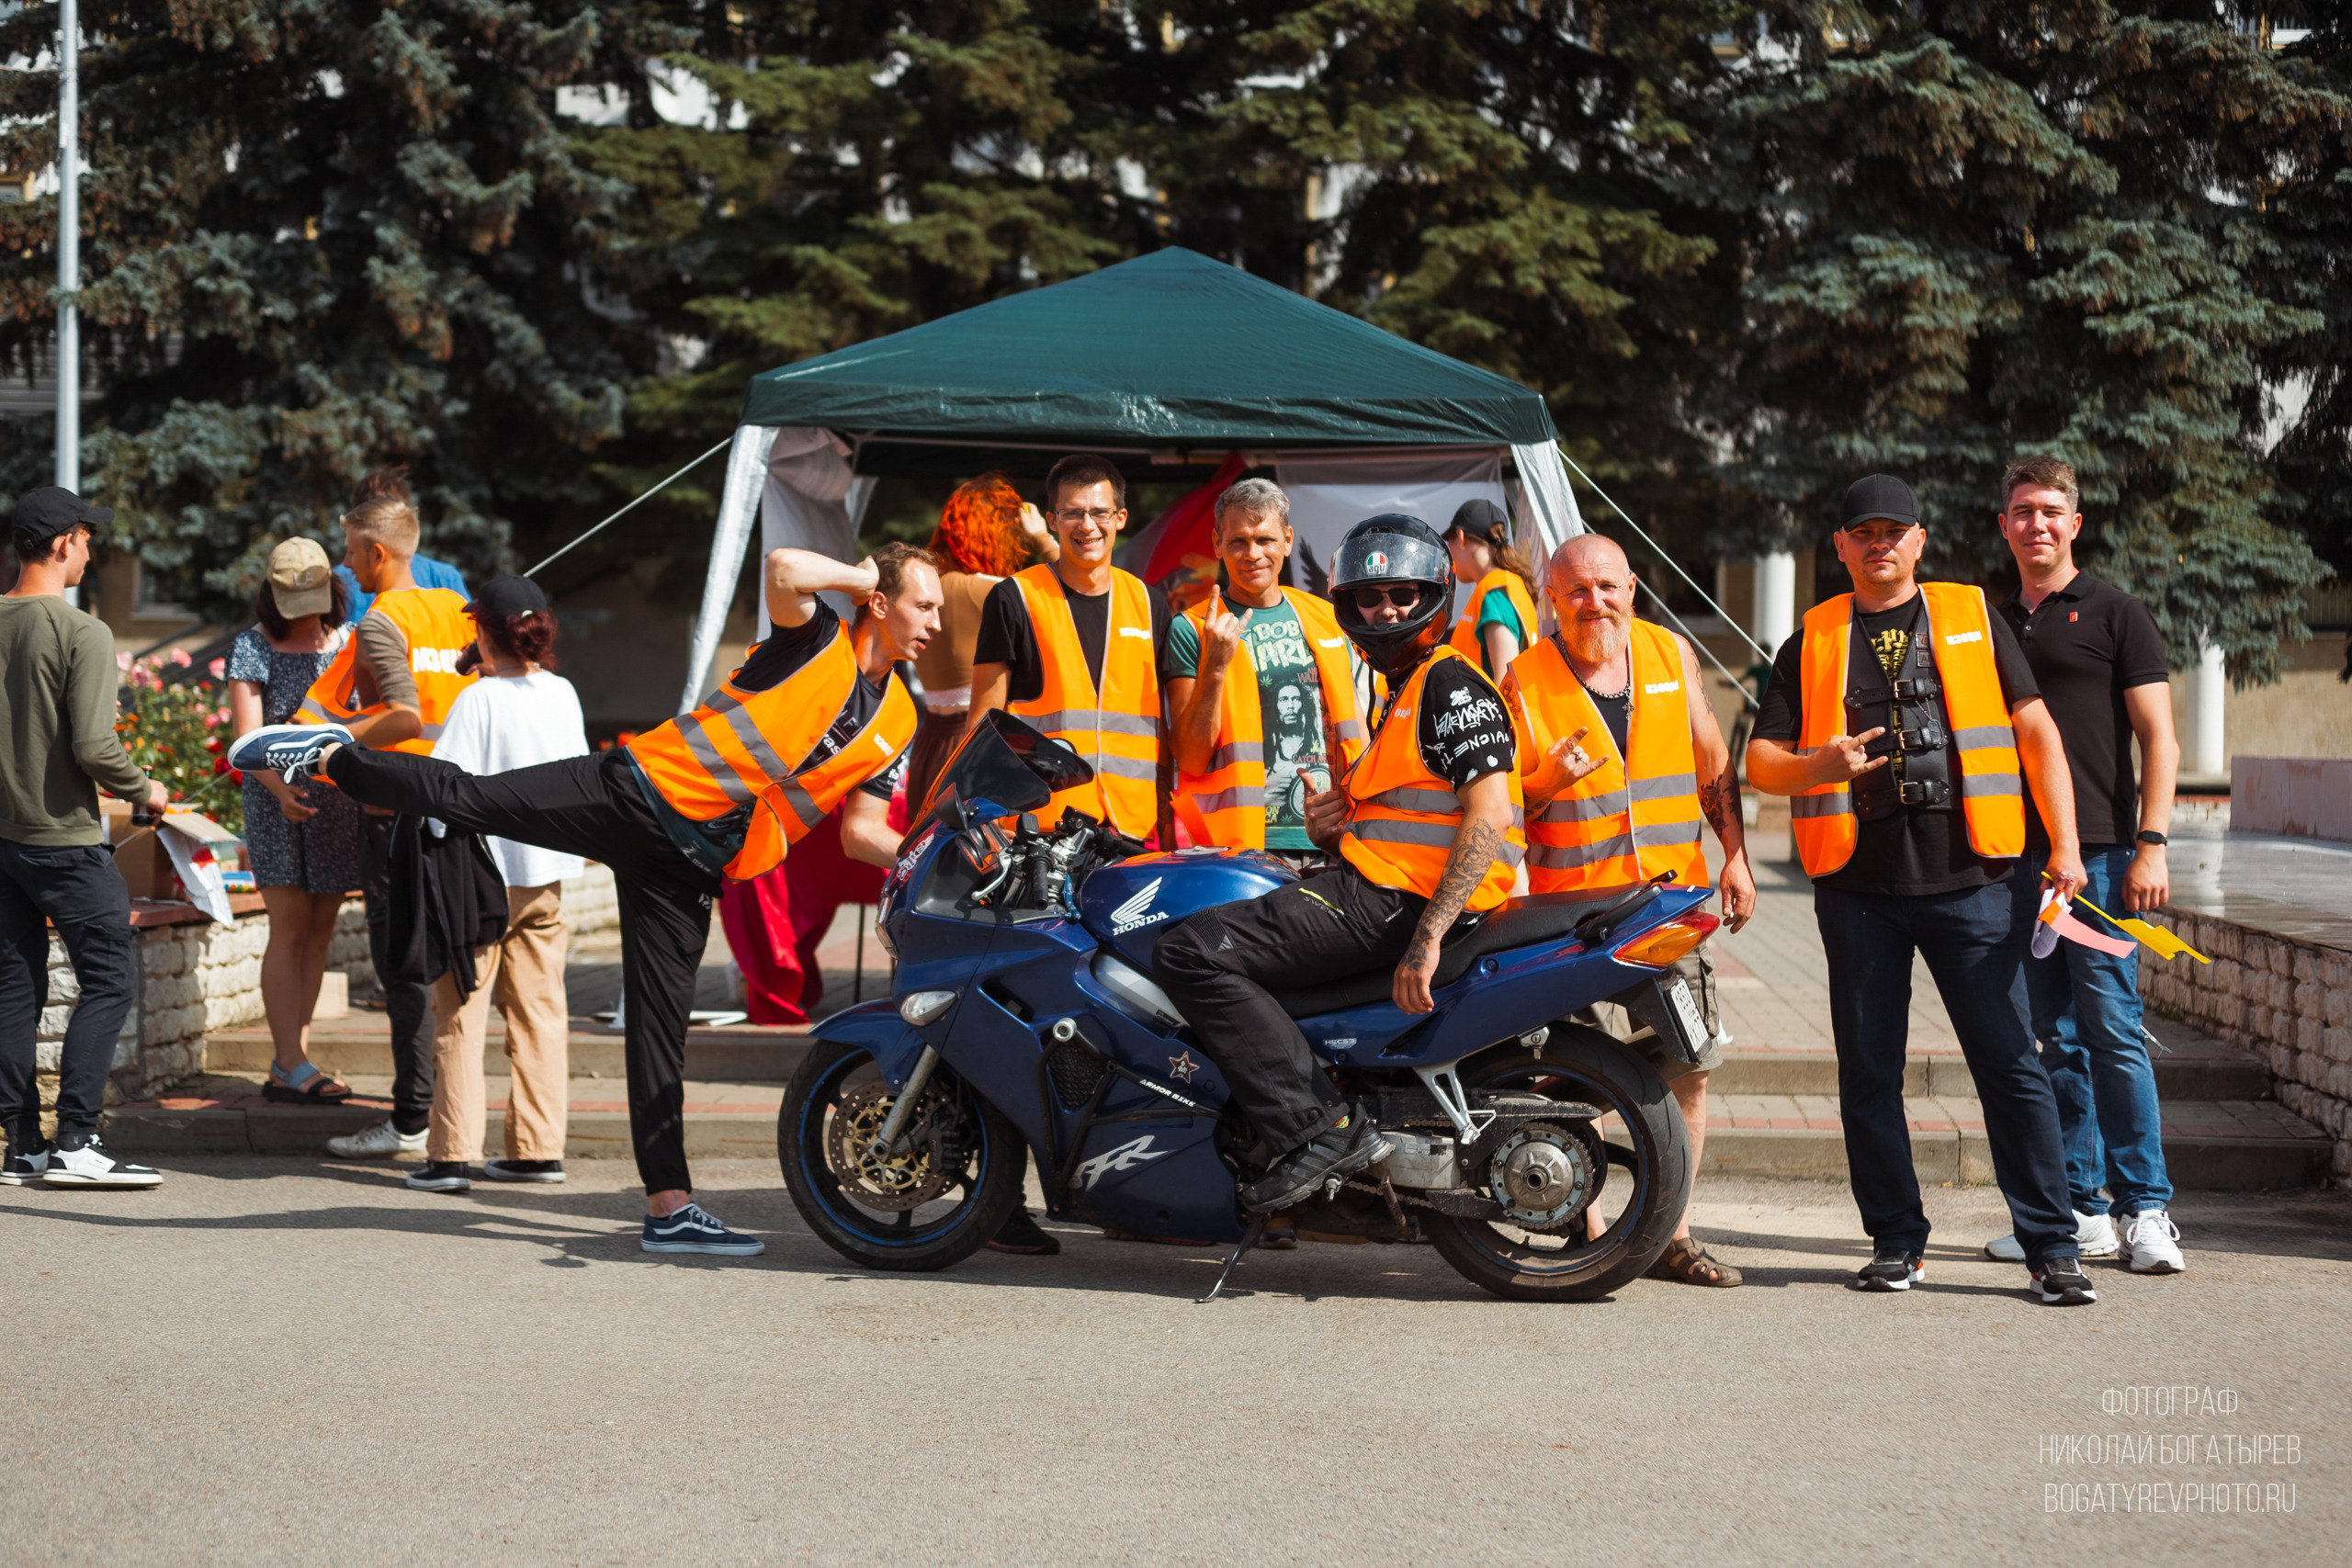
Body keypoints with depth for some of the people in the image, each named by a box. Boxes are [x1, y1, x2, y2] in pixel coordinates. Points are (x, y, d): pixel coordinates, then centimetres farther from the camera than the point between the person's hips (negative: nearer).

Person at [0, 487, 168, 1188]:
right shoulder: (81, 633, -14)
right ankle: (74, 1141, -6)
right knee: (110, 979, -1)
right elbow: (93, 746, -20)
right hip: (64, 836, -7)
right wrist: (144, 789, -4)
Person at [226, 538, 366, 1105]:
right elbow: (248, 736, -11)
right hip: (277, 802, -4)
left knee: (320, 930, 5)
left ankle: (286, 1062, 11)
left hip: (341, 800, 4)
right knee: (290, 928, -8)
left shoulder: (351, 640, 7)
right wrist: (280, 788, -29)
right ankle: (295, 1069, -8)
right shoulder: (252, 648, -3)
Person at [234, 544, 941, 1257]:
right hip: (635, 792, -4)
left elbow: (860, 831, 14)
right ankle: (329, 754, 10)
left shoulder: (898, 721, 12)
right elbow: (782, 569, -25)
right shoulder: (817, 640, -4)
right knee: (467, 798, -10)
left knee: (661, 1019, 3)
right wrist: (862, 575, -10)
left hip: (688, 865, 4)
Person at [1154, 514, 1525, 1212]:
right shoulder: (1402, 695, 27)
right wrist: (1334, 829, 8)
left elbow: (1489, 816, -20)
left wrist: (1426, 939, -30)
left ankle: (1319, 1127, -25)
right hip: (1374, 885, 11)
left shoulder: (1452, 684, -6)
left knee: (1193, 951, -21)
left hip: (1396, 897, -11)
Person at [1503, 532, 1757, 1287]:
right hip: (1575, 910, -4)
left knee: (1690, 1069, 6)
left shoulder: (1670, 654, 8)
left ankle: (1671, 1235, 16)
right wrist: (1547, 782, -21)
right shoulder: (1526, 680, -3)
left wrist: (1736, 856, 9)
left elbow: (1712, 763, 17)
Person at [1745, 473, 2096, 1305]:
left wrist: (2065, 844, -2)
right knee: (1868, 1073, 5)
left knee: (2010, 1064, -4)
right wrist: (1817, 765, -14)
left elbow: (2036, 731, 8)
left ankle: (2053, 1249, 0)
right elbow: (1760, 761, 8)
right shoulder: (1809, 643, 12)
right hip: (1858, 886, 2)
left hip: (1969, 881, -1)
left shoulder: (1974, 619, 10)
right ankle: (1897, 1242, 16)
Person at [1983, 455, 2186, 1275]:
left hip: (2099, 851, -5)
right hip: (2016, 856, 5)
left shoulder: (2115, 614, 2)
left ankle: (2145, 1208, -3)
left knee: (2113, 1030, -8)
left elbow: (2159, 739, -2)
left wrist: (2150, 846, -11)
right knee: (2056, 1039, 6)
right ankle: (2082, 1210, 9)